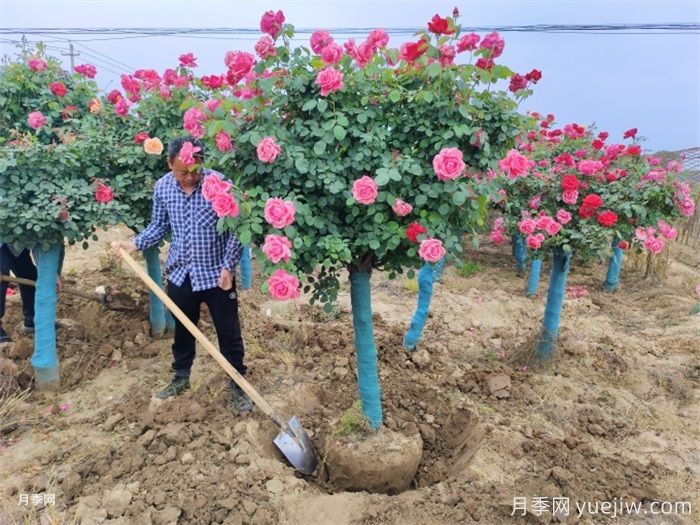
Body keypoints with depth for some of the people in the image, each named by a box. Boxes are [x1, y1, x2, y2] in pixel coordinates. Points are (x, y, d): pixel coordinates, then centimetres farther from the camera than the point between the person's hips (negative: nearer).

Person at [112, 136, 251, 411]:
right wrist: (134, 243, -5)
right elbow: (159, 226, 9)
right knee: (182, 330, 21)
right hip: (180, 273, 4)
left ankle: (238, 386, 26)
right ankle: (181, 378, 42)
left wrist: (228, 266, -17)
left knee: (229, 334, 8)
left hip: (216, 274, -4)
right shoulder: (162, 187, -4)